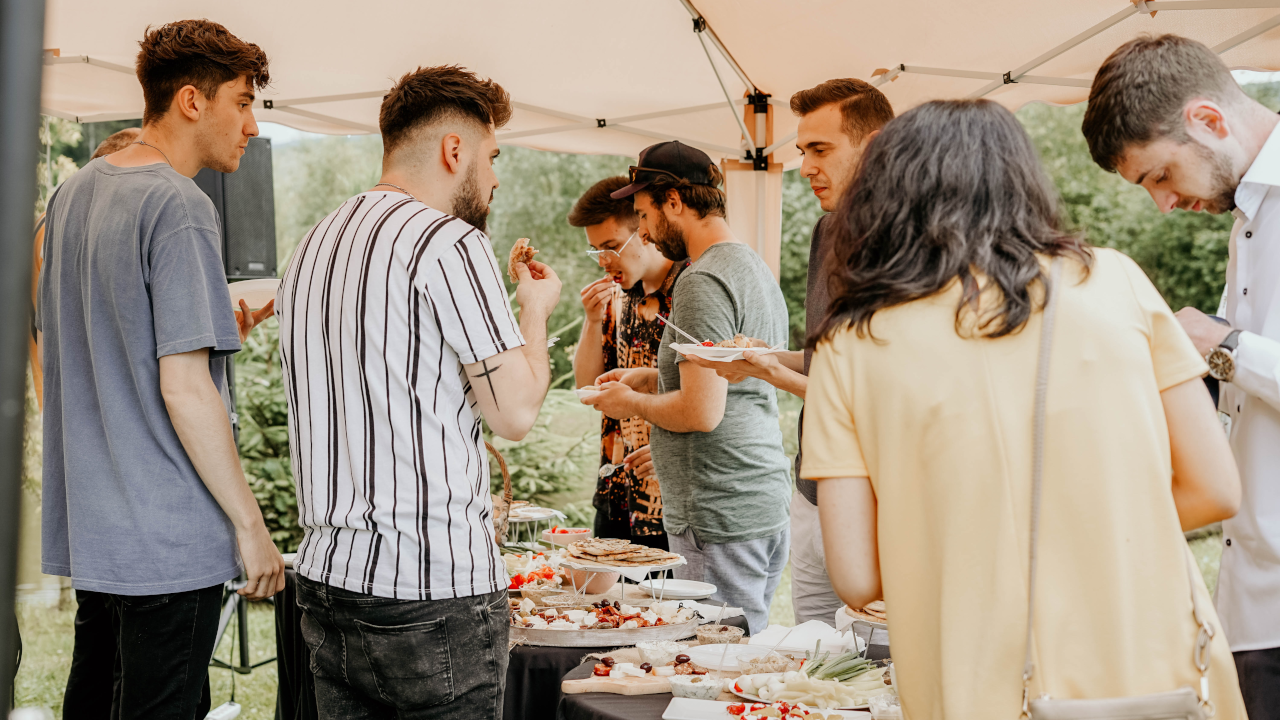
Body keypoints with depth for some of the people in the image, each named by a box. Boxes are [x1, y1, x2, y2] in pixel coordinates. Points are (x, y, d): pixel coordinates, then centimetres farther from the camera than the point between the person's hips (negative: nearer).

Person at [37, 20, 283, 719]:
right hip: (170, 538, -9)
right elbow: (183, 386, -20)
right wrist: (249, 522, -15)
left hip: (89, 524, 9)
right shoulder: (179, 207, -16)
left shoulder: (73, 192, 11)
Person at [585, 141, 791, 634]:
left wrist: (632, 403, -5)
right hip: (764, 505, 10)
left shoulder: (702, 283, -16)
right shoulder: (755, 267, 15)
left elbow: (703, 412, -22)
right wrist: (652, 377, 20)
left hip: (720, 520, -10)